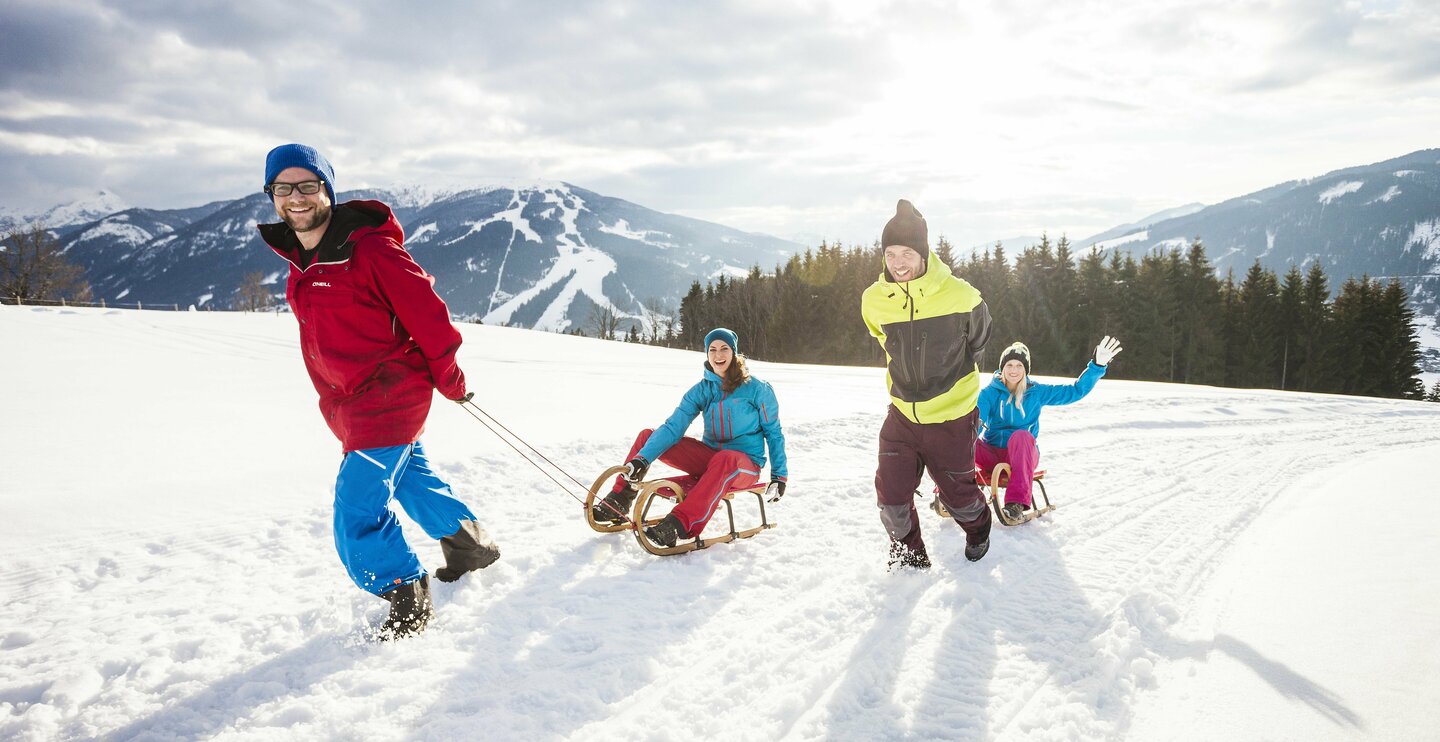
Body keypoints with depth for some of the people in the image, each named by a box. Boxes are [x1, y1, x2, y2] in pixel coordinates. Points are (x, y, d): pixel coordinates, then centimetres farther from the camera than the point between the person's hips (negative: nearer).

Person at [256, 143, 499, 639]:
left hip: (387, 399, -9)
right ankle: (469, 542, 46)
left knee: (358, 510, -9)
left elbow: (425, 309, -17)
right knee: (409, 475, 25)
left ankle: (407, 600, 11)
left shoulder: (367, 247, -20)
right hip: (348, 402, 10)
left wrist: (448, 377, -11)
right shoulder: (300, 258, 7)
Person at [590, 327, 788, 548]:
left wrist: (779, 475, -5)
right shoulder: (701, 390, 1)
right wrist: (642, 459, -21)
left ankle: (680, 525, -53)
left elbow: (773, 432, 2)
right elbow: (673, 427, -8)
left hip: (745, 465, -5)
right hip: (709, 457, 5)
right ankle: (618, 502, -9)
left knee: (724, 460, -43)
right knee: (647, 436, -8)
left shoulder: (757, 389, -8)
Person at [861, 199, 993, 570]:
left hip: (952, 416, -2)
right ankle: (910, 557, 24)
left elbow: (978, 338, 5)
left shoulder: (958, 295, -18)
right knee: (891, 495, -3)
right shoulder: (874, 300, -8)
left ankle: (978, 530, 48)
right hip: (902, 414, 3)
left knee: (957, 491, 14)